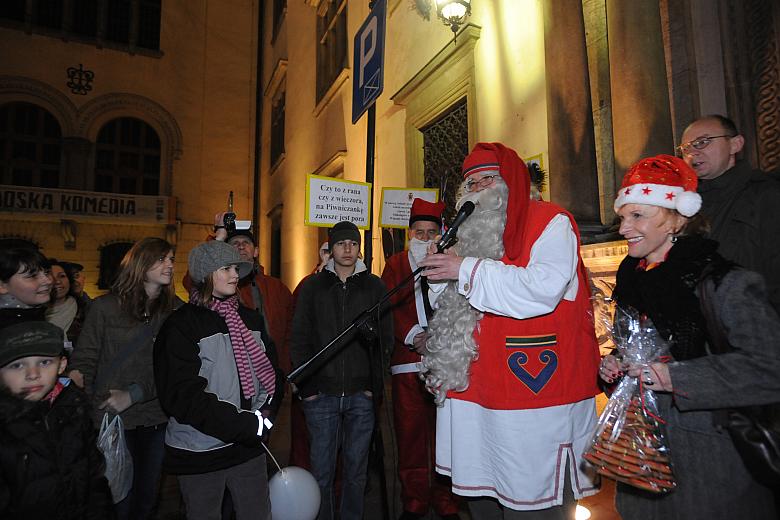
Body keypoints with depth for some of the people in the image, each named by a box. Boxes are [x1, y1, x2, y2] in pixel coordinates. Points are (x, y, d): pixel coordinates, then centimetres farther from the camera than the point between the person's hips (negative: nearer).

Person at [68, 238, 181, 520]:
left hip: (157, 419, 2)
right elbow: (84, 362, -4)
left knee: (147, 497, 16)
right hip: (113, 420, -2)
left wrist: (134, 394, -13)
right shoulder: (104, 307, -4)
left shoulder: (175, 309, -1)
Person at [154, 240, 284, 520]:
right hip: (200, 452, -4)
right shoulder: (181, 325, -10)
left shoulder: (250, 319, 7)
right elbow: (183, 397, -17)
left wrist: (267, 415, -9)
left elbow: (272, 370, 8)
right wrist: (244, 425, -21)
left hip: (251, 445, 5)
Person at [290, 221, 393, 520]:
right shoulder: (312, 287, 6)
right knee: (322, 470, 6)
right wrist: (307, 387, -4)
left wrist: (375, 383, -2)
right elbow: (299, 340, 4)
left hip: (361, 394, 1)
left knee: (356, 469, 11)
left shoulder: (374, 287, 6)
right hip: (321, 394, 0)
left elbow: (384, 339, 6)